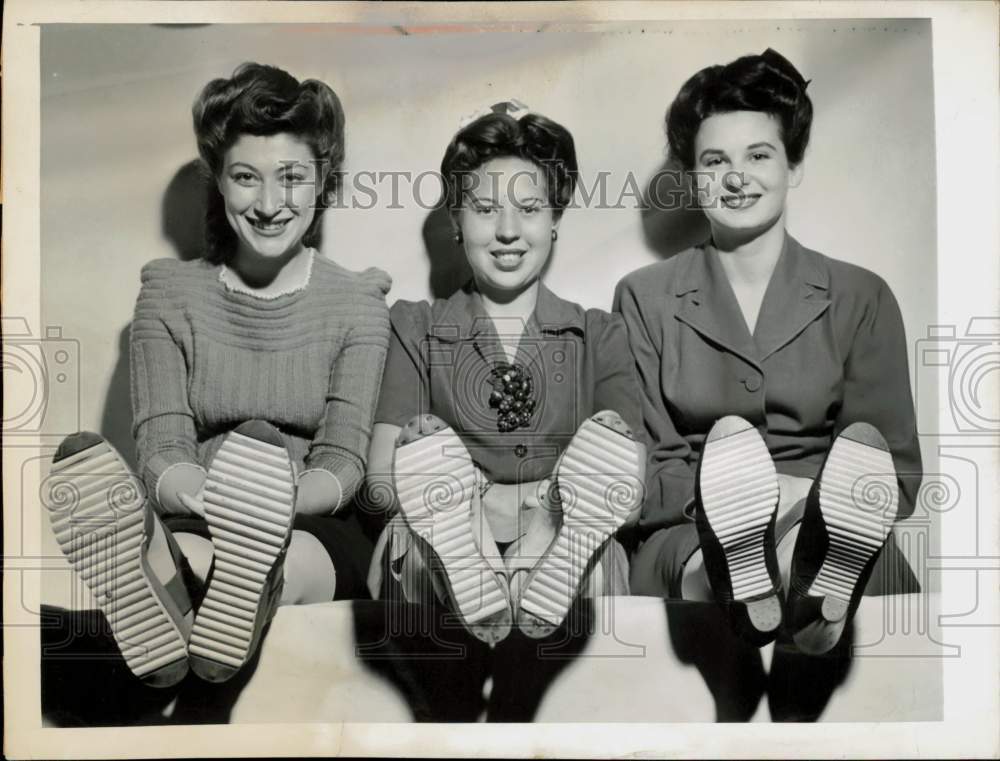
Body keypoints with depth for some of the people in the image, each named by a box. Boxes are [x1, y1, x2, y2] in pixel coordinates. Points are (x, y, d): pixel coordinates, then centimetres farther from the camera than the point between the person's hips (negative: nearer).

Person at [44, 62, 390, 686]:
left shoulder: (357, 304, 6)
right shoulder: (171, 295, 9)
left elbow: (342, 468, -3)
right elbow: (160, 455, -1)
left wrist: (271, 501, -26)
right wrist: (210, 497, -26)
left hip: (315, 534, 0)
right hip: (189, 527, 0)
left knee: (284, 560, -37)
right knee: (182, 555, -37)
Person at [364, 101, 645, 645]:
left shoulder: (600, 336, 15)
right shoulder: (416, 330, 13)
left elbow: (629, 484, 0)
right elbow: (382, 481, 1)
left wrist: (550, 517, -22)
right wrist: (478, 503, -20)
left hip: (565, 556, 1)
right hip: (444, 566, 0)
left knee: (606, 436, -26)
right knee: (426, 441, -28)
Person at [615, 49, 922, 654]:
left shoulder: (861, 298, 10)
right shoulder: (645, 298, 10)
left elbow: (897, 473, 5)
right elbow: (644, 469, 3)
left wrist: (834, 505, -16)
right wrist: (726, 491, -17)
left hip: (825, 536, 1)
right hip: (693, 536, -1)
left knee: (861, 444, -31)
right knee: (727, 439, -33)